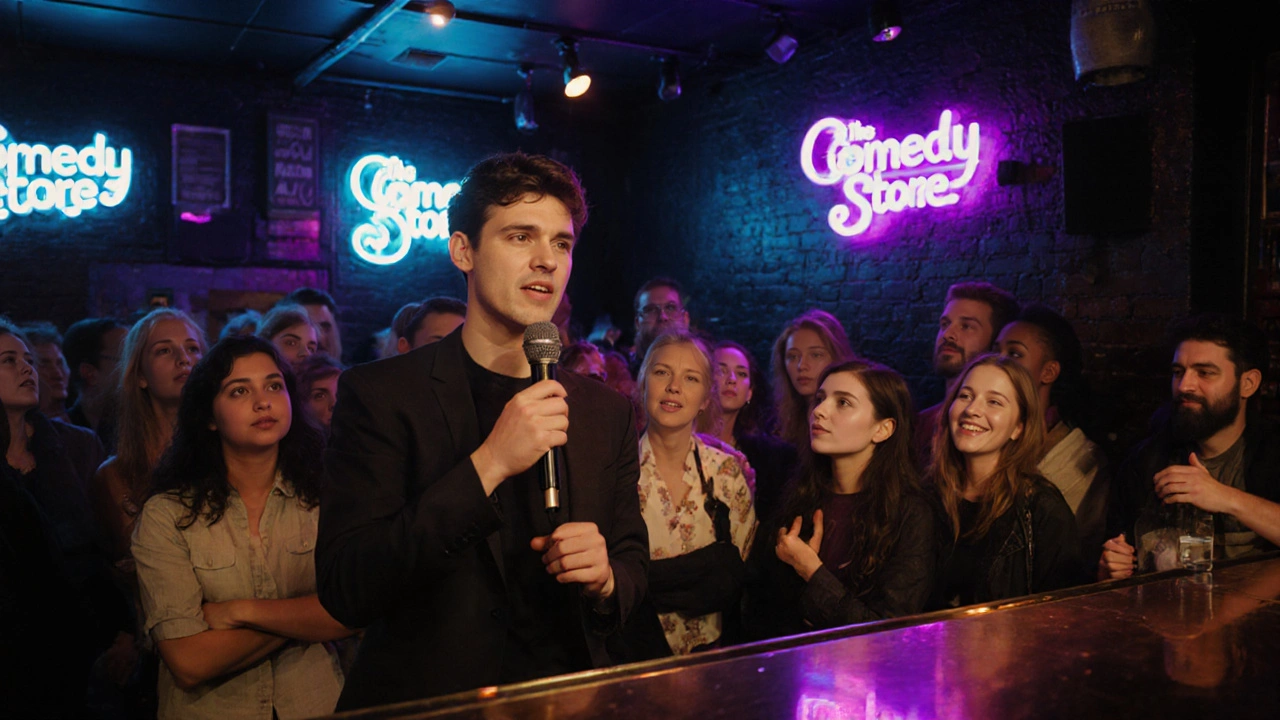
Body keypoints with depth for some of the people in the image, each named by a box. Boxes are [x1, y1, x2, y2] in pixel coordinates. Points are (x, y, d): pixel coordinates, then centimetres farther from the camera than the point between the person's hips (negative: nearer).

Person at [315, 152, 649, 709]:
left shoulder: (608, 413, 3)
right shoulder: (377, 394, -7)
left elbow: (634, 574, 9)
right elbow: (343, 591, -14)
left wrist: (604, 577, -12)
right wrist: (486, 466, -21)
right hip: (426, 696, -3)